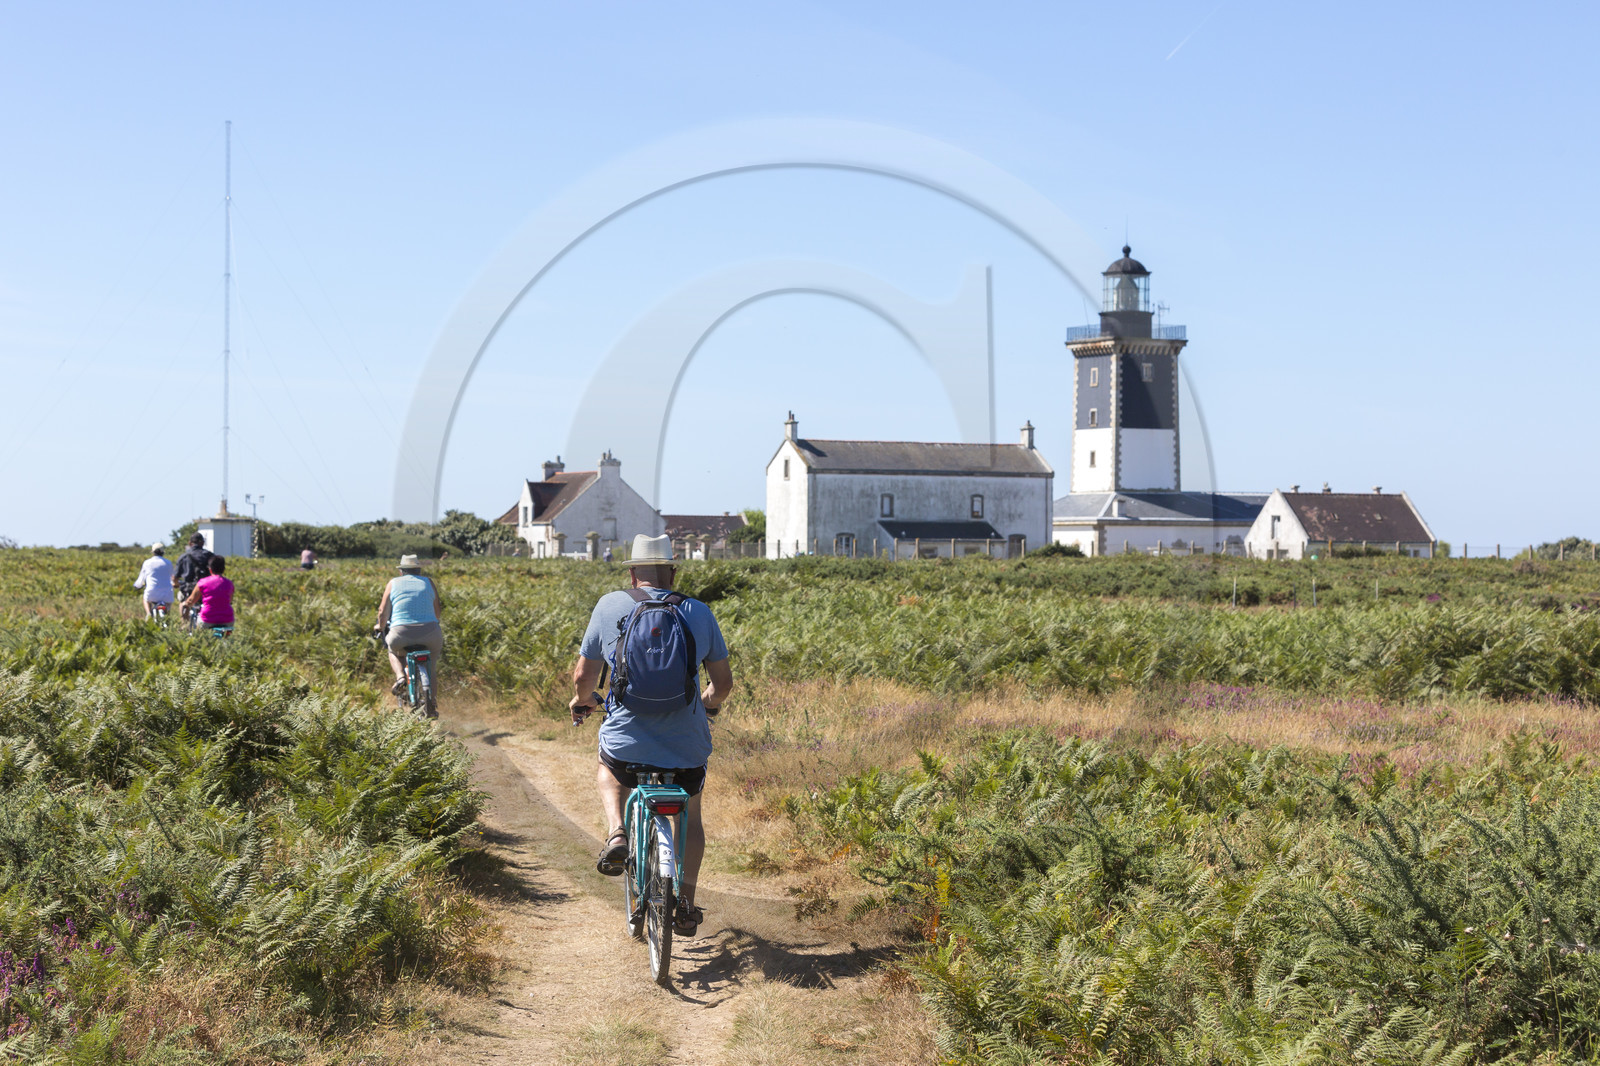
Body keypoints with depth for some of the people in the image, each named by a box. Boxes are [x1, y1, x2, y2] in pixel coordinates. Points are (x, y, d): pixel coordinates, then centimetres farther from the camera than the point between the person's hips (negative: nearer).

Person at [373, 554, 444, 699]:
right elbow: (437, 611, 16)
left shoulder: (393, 583, 12)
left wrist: (380, 627, 30)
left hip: (401, 634, 0)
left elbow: (383, 612, 10)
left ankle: (400, 676, 5)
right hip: (429, 631, 0)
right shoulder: (428, 582, 14)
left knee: (394, 650, 34)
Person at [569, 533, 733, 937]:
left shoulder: (610, 606, -2)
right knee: (689, 817, 27)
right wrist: (709, 704, 31)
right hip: (687, 747, 1)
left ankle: (616, 833, 9)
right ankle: (686, 906, 23)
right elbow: (723, 681, 8)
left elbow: (583, 675, 3)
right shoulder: (699, 613, 2)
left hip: (627, 743, -1)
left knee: (607, 769, 34)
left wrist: (582, 701, 26)